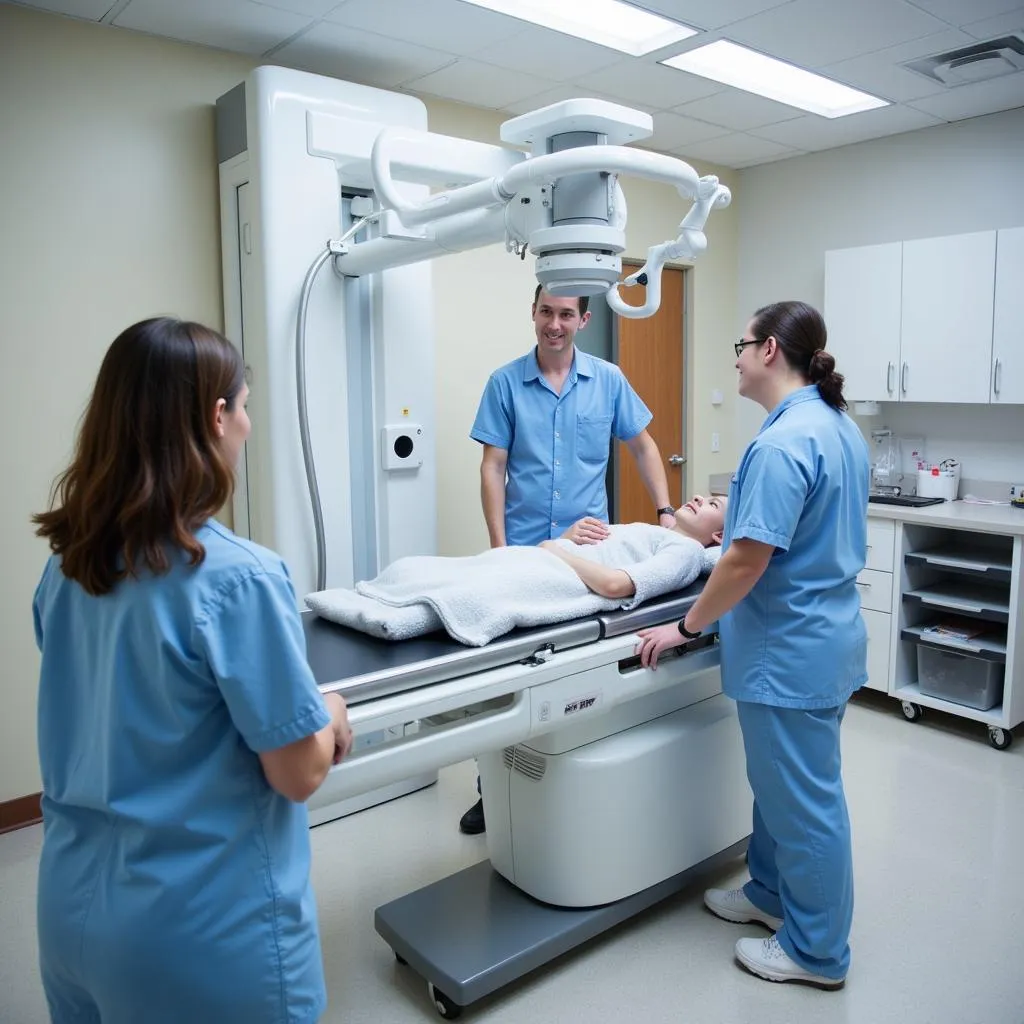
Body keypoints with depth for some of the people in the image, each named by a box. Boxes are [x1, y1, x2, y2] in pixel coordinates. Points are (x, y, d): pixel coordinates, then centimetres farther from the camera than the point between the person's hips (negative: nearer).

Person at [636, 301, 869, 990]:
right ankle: (771, 893, 43)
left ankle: (818, 951, 26)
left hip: (792, 653, -10)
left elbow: (747, 560, -25)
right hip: (827, 635, 10)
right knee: (783, 779, 23)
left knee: (805, 797, 7)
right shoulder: (843, 427, 7)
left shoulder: (782, 443, -24)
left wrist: (685, 629, -13)